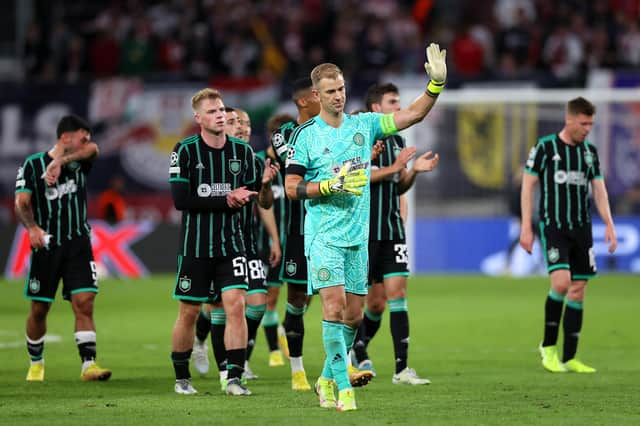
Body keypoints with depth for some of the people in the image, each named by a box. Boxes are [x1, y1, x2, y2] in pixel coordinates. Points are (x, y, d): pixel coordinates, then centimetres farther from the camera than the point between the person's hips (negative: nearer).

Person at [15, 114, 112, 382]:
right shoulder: (33, 165, -1)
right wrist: (32, 228, -25)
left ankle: (88, 365, -16)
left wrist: (60, 162, -31)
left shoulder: (79, 162, 5)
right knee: (39, 309, 5)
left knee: (84, 302, -12)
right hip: (46, 246, -1)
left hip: (78, 244, 2)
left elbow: (93, 149, -17)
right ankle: (36, 364, 24)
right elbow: (22, 202, -8)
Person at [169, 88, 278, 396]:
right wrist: (226, 200, -16)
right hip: (194, 246, -2)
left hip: (231, 243, 2)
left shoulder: (242, 151, 4)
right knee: (189, 312, 5)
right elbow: (180, 200, -14)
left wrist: (265, 183, -12)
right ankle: (181, 378, 22)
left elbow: (258, 200, 10)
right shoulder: (186, 150, -6)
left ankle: (234, 379, -8)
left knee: (236, 305, -11)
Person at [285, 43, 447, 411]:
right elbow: (292, 187, -3)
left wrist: (436, 84, -10)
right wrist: (332, 185, -16)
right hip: (324, 234, -5)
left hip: (357, 235, 5)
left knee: (354, 315, 7)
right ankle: (343, 387, -14)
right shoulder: (306, 134, -2)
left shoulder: (364, 124, 8)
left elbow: (412, 115, 4)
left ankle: (327, 379, 24)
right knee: (335, 304, -16)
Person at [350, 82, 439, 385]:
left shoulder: (397, 141, 15)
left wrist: (414, 170, 2)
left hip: (392, 230, 6)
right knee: (374, 302, -2)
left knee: (397, 294, -3)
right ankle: (358, 352, 22)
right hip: (365, 231, -6)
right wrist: (393, 167, -20)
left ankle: (401, 368, -5)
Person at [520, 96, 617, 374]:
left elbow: (599, 189, 14)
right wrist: (526, 228, -7)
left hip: (581, 228, 5)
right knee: (561, 282, -21)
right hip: (553, 226, -5)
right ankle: (548, 345, -3)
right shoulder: (545, 147, -4)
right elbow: (528, 186, -2)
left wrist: (609, 224, 1)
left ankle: (569, 359, 8)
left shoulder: (590, 152, 10)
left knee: (578, 291, 3)